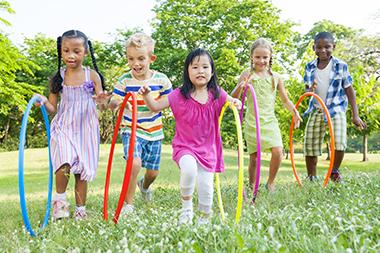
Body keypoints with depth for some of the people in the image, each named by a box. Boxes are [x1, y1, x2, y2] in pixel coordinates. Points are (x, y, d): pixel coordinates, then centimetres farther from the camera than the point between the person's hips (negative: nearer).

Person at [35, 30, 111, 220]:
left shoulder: (92, 76, -2)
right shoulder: (58, 78, 1)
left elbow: (101, 101, -2)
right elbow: (52, 109, 5)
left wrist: (102, 100, -26)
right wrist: (44, 102, -16)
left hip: (85, 129, 0)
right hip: (63, 127, 0)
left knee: (82, 171, 6)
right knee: (64, 164, -22)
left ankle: (80, 210, 22)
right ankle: (60, 198, 5)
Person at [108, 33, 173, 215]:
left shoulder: (161, 80, -9)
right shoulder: (125, 81, -12)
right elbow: (112, 105, -15)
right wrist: (116, 102, -36)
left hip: (154, 131, 3)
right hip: (131, 130, -2)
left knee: (153, 171, 13)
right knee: (135, 162, -26)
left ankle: (144, 185, 52)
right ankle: (128, 204, -7)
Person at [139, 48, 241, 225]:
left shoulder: (216, 94, -2)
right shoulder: (179, 95, -5)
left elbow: (231, 103, 10)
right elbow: (155, 106, 0)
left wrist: (235, 103, -14)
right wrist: (147, 95, -19)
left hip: (207, 148, 2)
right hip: (185, 146, -2)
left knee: (206, 187, 3)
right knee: (189, 169, -32)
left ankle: (205, 219, 30)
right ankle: (186, 207, -6)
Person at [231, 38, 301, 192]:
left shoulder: (275, 78, 8)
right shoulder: (247, 75, 0)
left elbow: (285, 100, 16)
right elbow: (234, 98, -4)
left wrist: (295, 112, -1)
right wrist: (240, 86, -24)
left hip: (270, 121, 2)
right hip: (252, 121, -2)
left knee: (278, 151, -14)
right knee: (254, 156, 2)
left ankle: (270, 183, 8)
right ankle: (252, 187, 19)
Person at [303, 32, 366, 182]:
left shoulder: (341, 66, -5)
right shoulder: (310, 67, 2)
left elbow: (349, 90, -1)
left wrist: (355, 115, -5)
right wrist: (310, 90, -15)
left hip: (336, 109, -3)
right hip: (316, 110, 3)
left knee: (339, 142, -19)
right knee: (310, 145, 2)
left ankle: (335, 171, 8)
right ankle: (311, 178, 17)